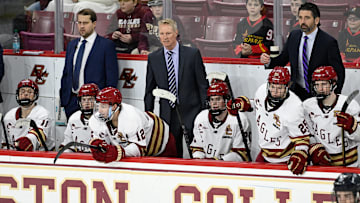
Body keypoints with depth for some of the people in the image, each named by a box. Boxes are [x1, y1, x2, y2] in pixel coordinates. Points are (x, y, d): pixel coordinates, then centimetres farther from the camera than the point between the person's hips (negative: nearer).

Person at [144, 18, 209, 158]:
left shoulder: (192, 54, 0)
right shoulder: (153, 58, 7)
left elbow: (202, 84, 1)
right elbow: (149, 89, 11)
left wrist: (206, 110, -3)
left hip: (191, 111, -2)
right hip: (167, 113, 2)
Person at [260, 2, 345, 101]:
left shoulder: (329, 42, -11)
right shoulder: (293, 36, 4)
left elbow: (339, 73, -6)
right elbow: (282, 60, 12)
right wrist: (268, 61, -9)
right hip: (297, 92, 4)